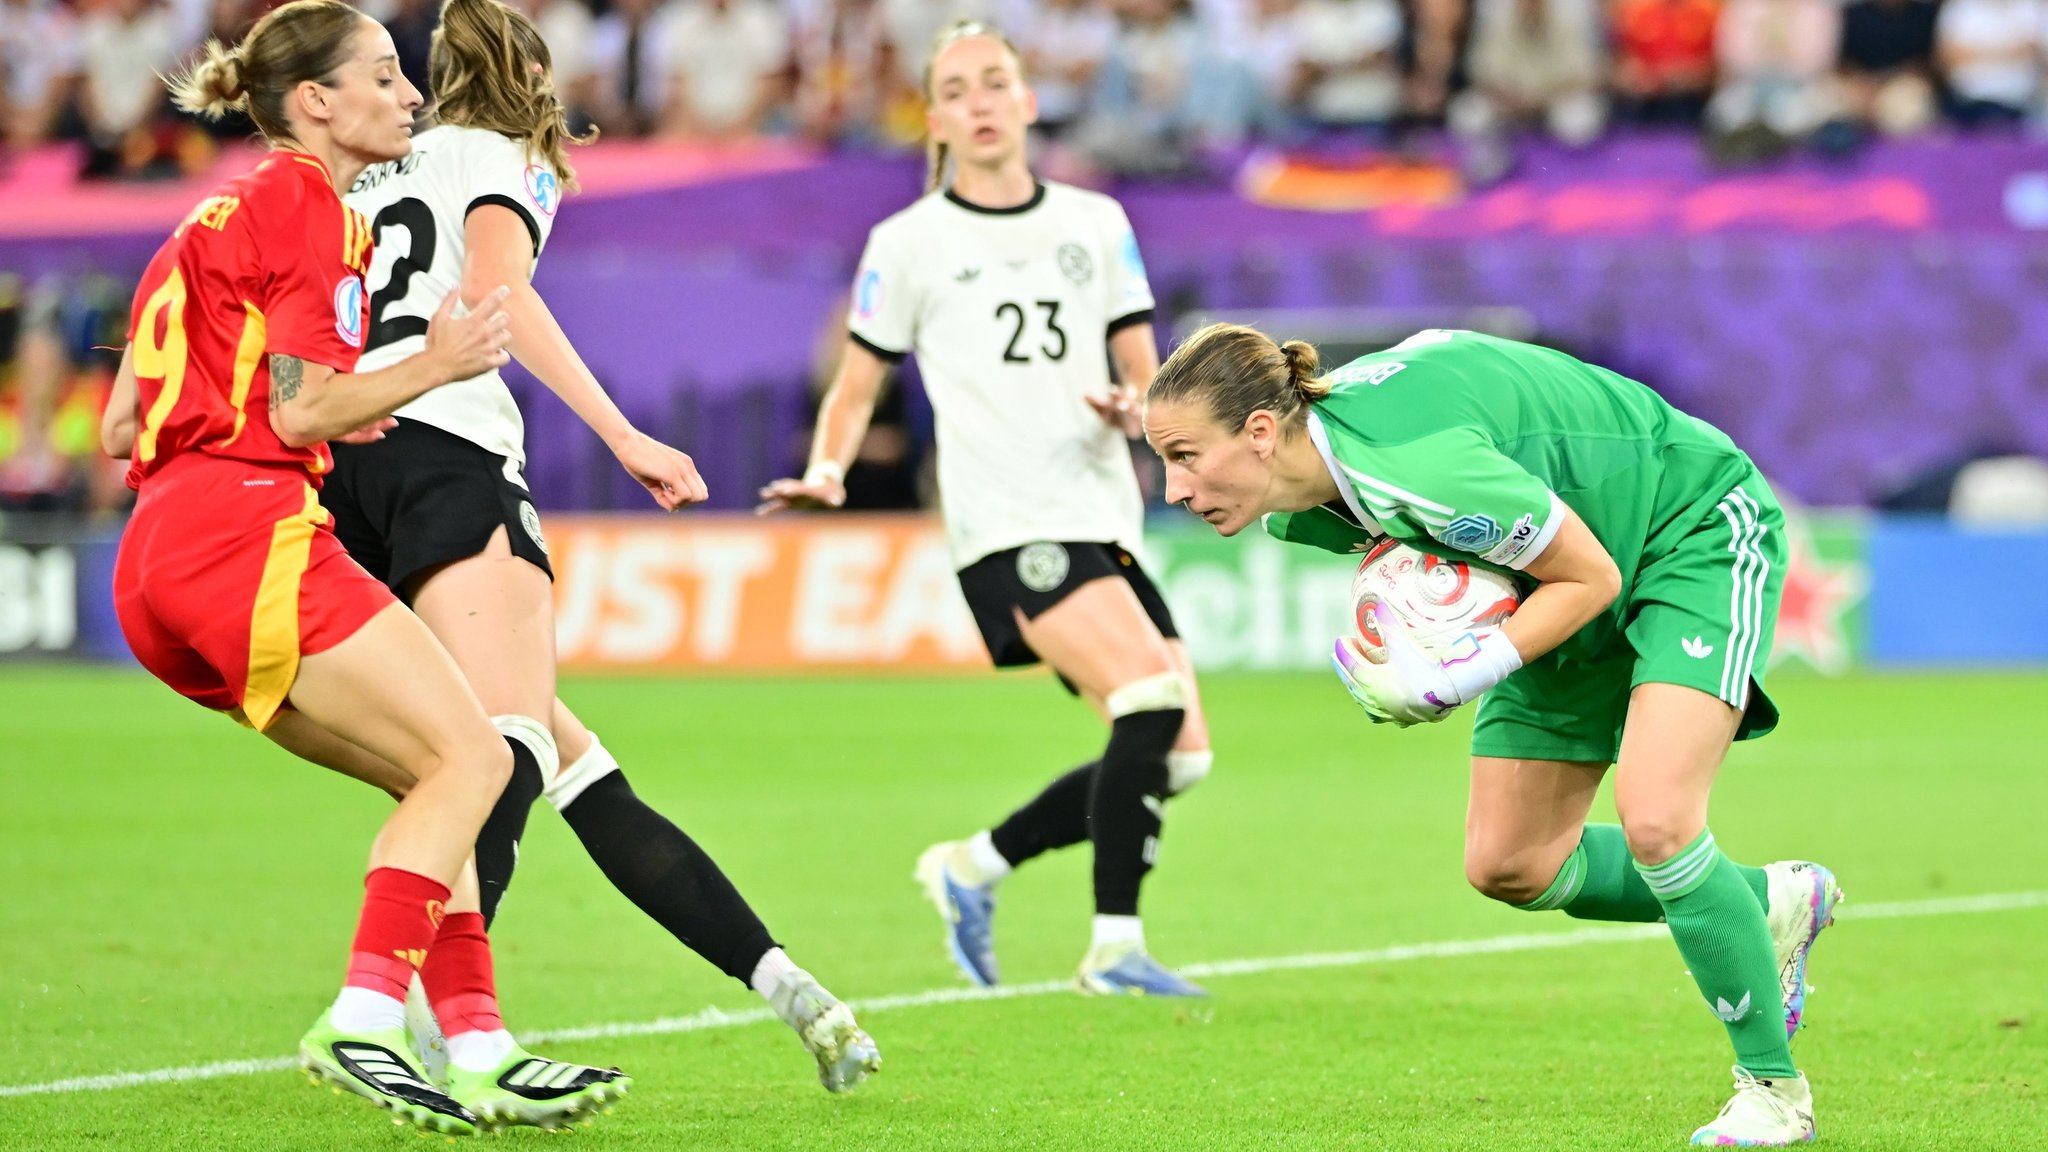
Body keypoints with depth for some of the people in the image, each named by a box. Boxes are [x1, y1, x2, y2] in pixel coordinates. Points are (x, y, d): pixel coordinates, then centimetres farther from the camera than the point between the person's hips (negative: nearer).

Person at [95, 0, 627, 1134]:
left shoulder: (212, 223, 25)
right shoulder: (306, 205, -4)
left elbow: (120, 426, 22)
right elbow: (298, 412, -12)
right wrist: (434, 366, -3)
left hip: (162, 561, 10)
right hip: (245, 532, -10)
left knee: (440, 776, 11)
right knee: (470, 755, -11)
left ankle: (480, 1048, 2)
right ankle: (362, 1019, -21)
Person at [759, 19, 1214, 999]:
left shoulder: (1096, 223, 14)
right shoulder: (909, 243, 4)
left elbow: (1147, 378, 16)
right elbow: (854, 389, 9)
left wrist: (1136, 408, -7)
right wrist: (826, 471, -10)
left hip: (1103, 516, 6)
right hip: (1007, 526, -6)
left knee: (1181, 755, 0)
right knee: (1152, 701, -25)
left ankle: (976, 864, 18)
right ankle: (1114, 947, -16)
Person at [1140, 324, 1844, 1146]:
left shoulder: (1419, 467, -40)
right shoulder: (1298, 507, -13)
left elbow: (1590, 576, -27)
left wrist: (1468, 674, -35)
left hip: (1696, 530, -9)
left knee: (1652, 820, -26)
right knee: (1507, 866, 7)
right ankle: (1771, 904, 27)